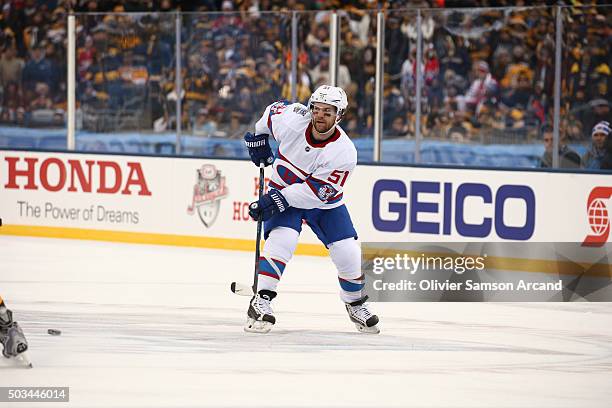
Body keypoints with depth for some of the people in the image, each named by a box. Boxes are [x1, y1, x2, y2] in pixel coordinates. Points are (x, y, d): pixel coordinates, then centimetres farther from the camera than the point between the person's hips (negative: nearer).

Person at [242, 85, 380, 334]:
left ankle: (355, 304, 20)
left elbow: (317, 192, -29)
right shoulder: (293, 119, -22)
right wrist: (258, 138, 6)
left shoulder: (344, 152, -28)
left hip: (325, 203, 0)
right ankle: (261, 301, -23)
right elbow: (273, 110, 4)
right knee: (281, 238, -26)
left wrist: (277, 200, -34)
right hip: (283, 192, 0)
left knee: (348, 253, -7)